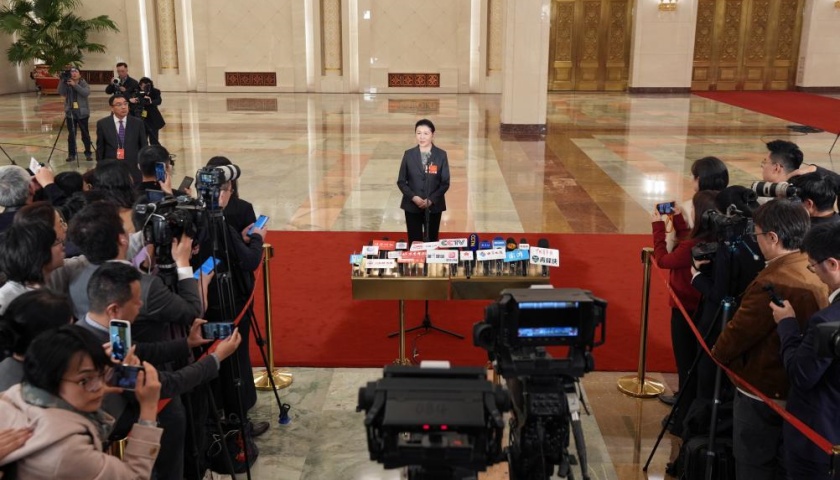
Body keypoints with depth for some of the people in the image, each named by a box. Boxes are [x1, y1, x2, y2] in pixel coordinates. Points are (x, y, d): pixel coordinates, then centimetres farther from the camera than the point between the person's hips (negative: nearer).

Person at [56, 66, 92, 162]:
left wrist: (75, 85, -23)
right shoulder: (66, 84, 5)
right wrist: (62, 81, -17)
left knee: (85, 134, 1)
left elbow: (86, 93, -18)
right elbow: (61, 92, -10)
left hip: (82, 113, -2)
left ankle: (88, 154, 10)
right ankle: (71, 154, 8)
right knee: (71, 135, 3)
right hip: (70, 112, 2)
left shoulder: (84, 84, 1)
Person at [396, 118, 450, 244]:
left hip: (434, 206, 0)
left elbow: (445, 183, -2)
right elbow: (401, 181, 2)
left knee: (432, 242, 6)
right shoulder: (408, 154, 0)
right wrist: (413, 197, -13)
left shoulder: (441, 155, -2)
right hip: (412, 206, 0)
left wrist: (431, 200, -14)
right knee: (414, 243, 0)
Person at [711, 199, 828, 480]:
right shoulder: (819, 274, 0)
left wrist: (717, 354, 2)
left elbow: (740, 331, -17)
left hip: (762, 391, -8)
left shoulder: (774, 282, -26)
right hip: (798, 392, 8)